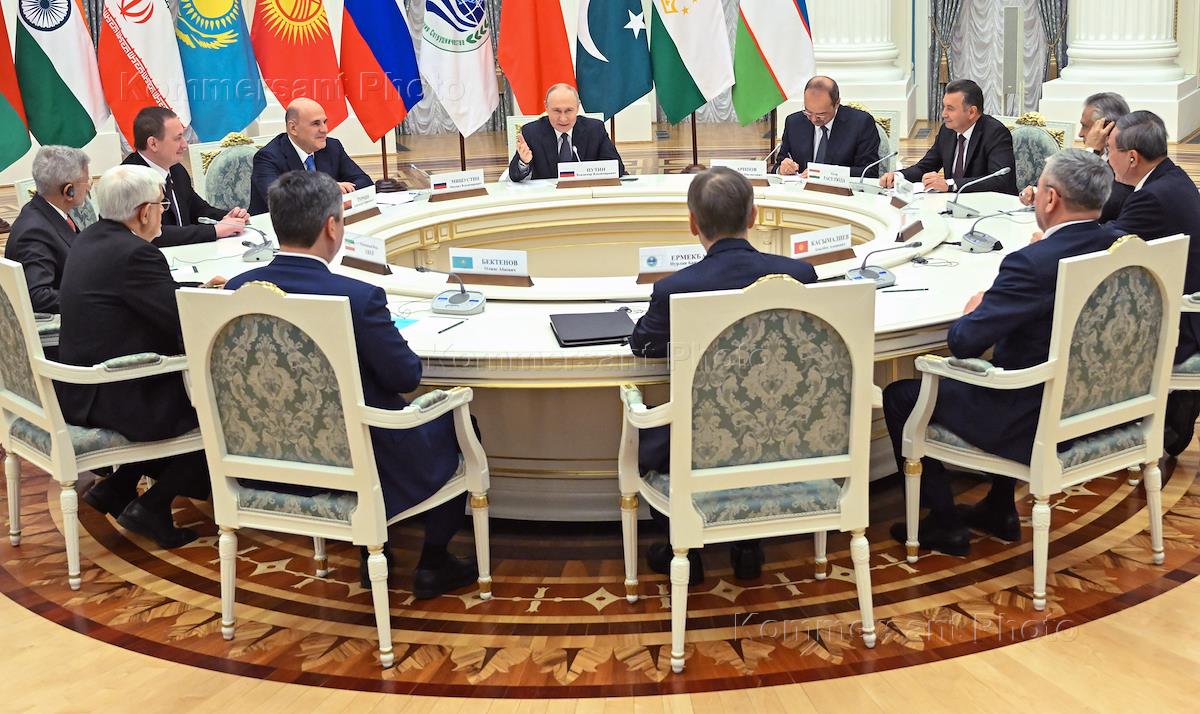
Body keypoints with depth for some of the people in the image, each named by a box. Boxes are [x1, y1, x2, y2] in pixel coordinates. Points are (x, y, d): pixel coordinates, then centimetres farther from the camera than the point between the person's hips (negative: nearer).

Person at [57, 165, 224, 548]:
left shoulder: (88, 240, 8)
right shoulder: (134, 254, -21)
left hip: (79, 393, 10)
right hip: (115, 400, -10)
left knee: (191, 381, 25)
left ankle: (118, 486, 22)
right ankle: (151, 507, 6)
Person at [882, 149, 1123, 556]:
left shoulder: (1033, 263, -27)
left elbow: (963, 342, -25)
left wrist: (973, 311, -3)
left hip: (1035, 423, -8)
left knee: (900, 396, 9)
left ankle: (944, 524, 18)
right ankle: (1000, 509, 38)